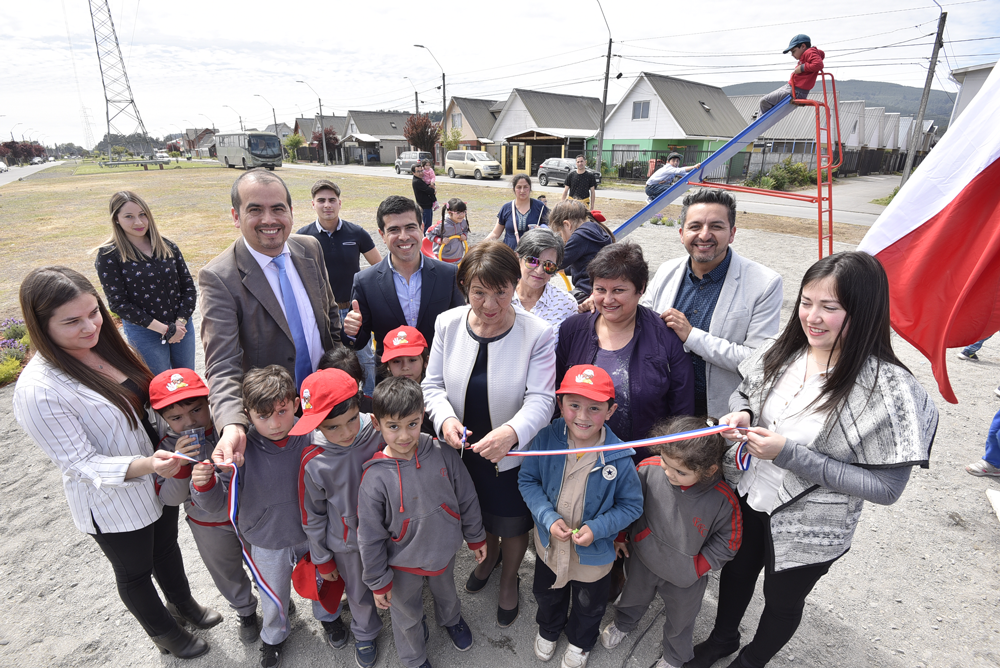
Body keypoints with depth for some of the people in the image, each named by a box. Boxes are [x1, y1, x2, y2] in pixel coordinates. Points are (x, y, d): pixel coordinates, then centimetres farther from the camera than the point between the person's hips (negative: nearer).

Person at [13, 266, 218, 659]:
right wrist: (145, 465, -40)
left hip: (159, 479, 6)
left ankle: (183, 603, 56)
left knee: (166, 549, 29)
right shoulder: (38, 391, -29)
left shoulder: (101, 345, -8)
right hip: (114, 502, -6)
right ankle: (163, 633, 49)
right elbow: (83, 465, -24)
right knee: (135, 572, 22)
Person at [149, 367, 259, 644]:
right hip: (210, 524, 1)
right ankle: (246, 612, 54)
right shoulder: (167, 443, -20)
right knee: (228, 573, 24)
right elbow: (169, 498, -18)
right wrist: (179, 464, -34)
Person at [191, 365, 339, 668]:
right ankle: (274, 636, 58)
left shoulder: (313, 438, -23)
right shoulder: (241, 450, -24)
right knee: (274, 600, 24)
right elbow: (218, 502, -15)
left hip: (313, 535, 0)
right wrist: (203, 485, -34)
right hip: (268, 543, 0)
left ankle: (327, 615, 61)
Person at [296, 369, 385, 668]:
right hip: (347, 544, -1)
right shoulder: (313, 463, -26)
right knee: (359, 592, 23)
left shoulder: (380, 435, -24)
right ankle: (365, 635, 54)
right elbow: (312, 516, -9)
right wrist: (322, 560, 2)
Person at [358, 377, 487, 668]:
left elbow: (466, 499, -7)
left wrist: (476, 537, 5)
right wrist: (379, 582, -6)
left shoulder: (442, 454, -23)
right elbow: (370, 537, -15)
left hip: (445, 551, 2)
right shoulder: (375, 478, -28)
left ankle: (451, 619, 66)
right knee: (408, 616, 24)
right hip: (404, 566, -2)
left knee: (446, 592, 32)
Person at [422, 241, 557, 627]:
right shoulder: (448, 324, -11)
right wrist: (445, 419, -26)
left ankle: (509, 580, 55)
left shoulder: (537, 334, -22)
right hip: (464, 450, 3)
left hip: (513, 455, -3)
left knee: (512, 524, 22)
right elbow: (433, 384, -6)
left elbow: (541, 399, -23)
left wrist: (511, 432, -43)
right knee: (478, 515, 30)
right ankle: (489, 556, 65)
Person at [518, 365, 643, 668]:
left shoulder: (619, 458, -28)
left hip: (593, 555, -1)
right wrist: (548, 517, -24)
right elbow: (527, 480, -12)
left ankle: (580, 642, 63)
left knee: (589, 606, 29)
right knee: (547, 594, 32)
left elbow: (631, 506, -14)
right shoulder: (546, 439, -24)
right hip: (549, 544, 2)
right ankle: (549, 628, 66)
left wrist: (596, 528, -26)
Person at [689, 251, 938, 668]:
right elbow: (745, 391, 5)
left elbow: (885, 486, -23)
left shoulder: (888, 389, -27)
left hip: (809, 528, -4)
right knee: (736, 572, 27)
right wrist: (740, 414, -18)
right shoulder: (785, 350, -12)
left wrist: (790, 454, -30)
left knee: (782, 600, 23)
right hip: (747, 494, 4)